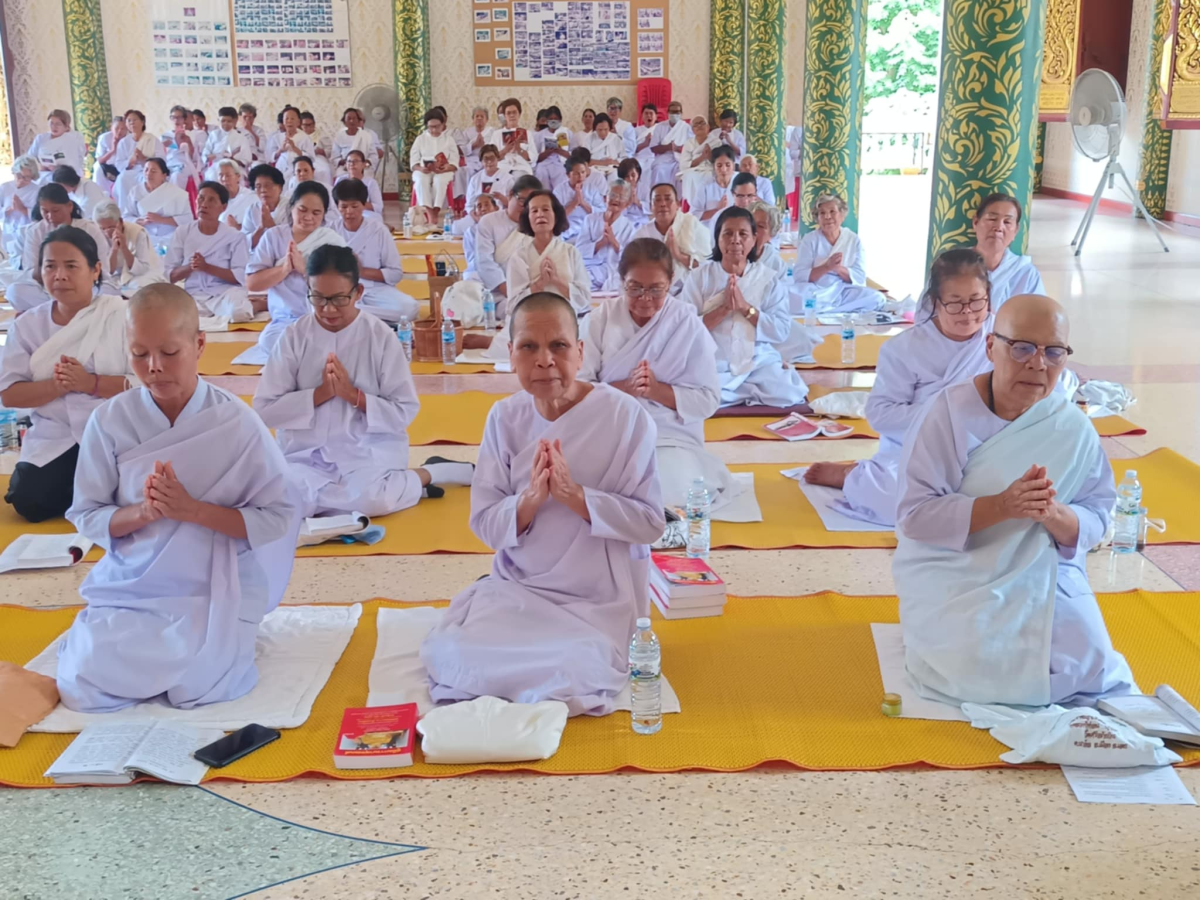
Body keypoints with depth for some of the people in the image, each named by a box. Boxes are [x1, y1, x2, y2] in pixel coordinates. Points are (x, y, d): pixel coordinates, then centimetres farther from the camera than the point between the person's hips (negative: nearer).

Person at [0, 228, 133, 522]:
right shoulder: (27, 324, 5)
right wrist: (58, 385, -18)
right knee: (29, 503, -17)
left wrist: (90, 383, -23)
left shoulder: (123, 314, -5)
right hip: (55, 440, 3)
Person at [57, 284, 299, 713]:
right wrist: (143, 512, -21)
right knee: (83, 689, -11)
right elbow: (86, 516, 0)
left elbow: (280, 519, -10)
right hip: (128, 586, 2)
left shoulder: (237, 423, -12)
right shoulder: (111, 421, -6)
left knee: (194, 688, -19)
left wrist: (193, 509, -22)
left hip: (214, 592, -2)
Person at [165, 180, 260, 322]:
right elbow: (169, 275, 5)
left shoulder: (234, 236, 0)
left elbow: (241, 277, -7)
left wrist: (207, 267, -17)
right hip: (194, 294, 3)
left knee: (239, 313, -38)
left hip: (226, 292, -3)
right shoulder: (182, 233, 6)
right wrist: (190, 267, -16)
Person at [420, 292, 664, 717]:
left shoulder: (626, 416, -13)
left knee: (574, 676, -28)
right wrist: (530, 500, -24)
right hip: (515, 587, 3)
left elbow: (651, 520, -12)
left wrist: (576, 496, -26)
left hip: (597, 599, -3)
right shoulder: (505, 417, -2)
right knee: (451, 659, -19)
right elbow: (484, 525, -3)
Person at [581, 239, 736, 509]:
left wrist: (657, 390, -19)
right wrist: (623, 387, -20)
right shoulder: (603, 317, 2)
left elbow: (708, 399, -4)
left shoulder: (689, 326, -2)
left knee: (668, 495, -32)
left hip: (670, 438, -1)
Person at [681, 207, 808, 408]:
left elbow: (782, 330, -5)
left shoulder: (768, 278, 5)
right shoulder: (699, 276, 1)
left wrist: (746, 307, -16)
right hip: (712, 365, -1)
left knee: (789, 401, -22)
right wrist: (723, 309, -20)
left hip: (759, 362, 1)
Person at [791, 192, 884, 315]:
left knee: (877, 298, -24)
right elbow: (799, 276, -9)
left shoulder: (854, 240, 7)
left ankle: (820, 311, -21)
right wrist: (826, 267, -23)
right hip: (815, 293, -3)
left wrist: (838, 268, -19)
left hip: (844, 293, 3)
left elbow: (860, 277, 0)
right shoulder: (809, 240, 1)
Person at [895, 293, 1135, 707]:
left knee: (1086, 668, -15)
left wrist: (1054, 514, -24)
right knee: (978, 672, -24)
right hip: (955, 577, -3)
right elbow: (914, 514, -18)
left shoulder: (1074, 427, -2)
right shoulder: (949, 413, -14)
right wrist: (1001, 506, -31)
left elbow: (1095, 520, -1)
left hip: (1046, 576, 4)